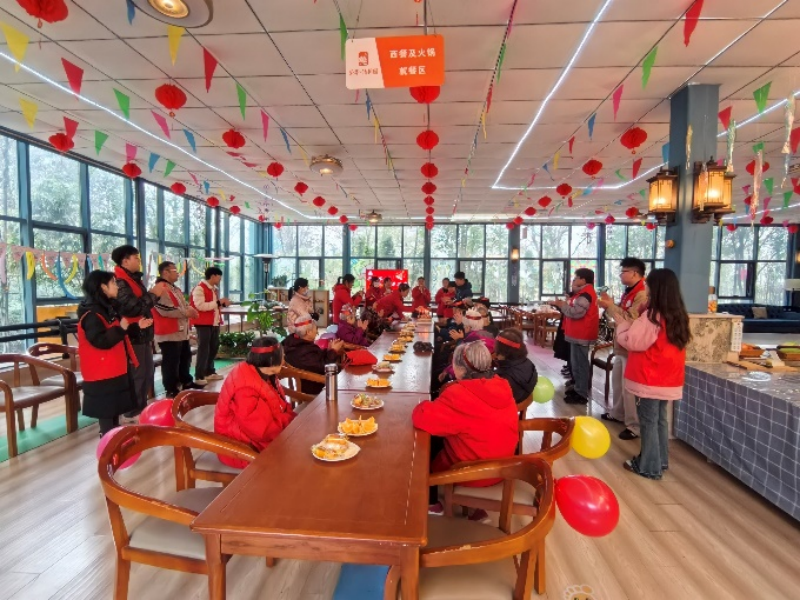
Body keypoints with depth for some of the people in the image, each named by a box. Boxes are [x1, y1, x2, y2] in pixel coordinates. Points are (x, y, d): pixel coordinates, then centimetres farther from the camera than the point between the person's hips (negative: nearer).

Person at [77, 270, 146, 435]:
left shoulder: (108, 308, 12)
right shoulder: (91, 313, -20)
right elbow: (100, 341, -28)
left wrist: (137, 327, 13)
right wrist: (121, 328, -24)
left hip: (115, 368, 10)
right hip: (102, 371, -10)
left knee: (115, 405, 19)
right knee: (106, 408, -1)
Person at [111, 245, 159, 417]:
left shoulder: (134, 279, 16)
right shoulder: (120, 282, -16)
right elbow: (132, 308, -25)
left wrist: (154, 295, 5)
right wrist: (153, 294, -16)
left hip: (142, 333, 10)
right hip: (133, 335, -10)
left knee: (147, 371, 17)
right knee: (136, 374, -1)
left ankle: (141, 406, 29)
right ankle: (133, 411, 11)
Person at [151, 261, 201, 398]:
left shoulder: (175, 289, 18)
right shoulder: (160, 289, -15)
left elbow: (184, 304, 22)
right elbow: (166, 310, -24)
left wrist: (190, 310, -1)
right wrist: (186, 313, -16)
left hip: (182, 331, 10)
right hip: (169, 333, -10)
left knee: (185, 357, 19)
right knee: (171, 361, -3)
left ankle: (186, 381, 32)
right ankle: (171, 389, 5)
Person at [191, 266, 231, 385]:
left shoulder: (214, 289, 15)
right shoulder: (199, 289, -14)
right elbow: (201, 306, -25)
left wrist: (223, 303, 6)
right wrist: (218, 302, -23)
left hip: (215, 323, 9)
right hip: (204, 324, -9)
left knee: (214, 348, 14)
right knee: (203, 349, -5)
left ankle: (210, 372, 27)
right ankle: (199, 376, 3)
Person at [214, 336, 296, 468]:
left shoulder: (263, 375, 0)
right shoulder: (246, 387, -29)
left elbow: (281, 407, 7)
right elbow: (262, 430, -28)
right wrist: (293, 423, -17)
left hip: (262, 432, 9)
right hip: (246, 447, -8)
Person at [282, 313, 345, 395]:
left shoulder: (296, 343, -1)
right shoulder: (305, 351, -32)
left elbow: (318, 358, 6)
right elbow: (324, 368, -28)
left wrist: (329, 350, -4)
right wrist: (333, 351, -18)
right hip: (313, 388, -9)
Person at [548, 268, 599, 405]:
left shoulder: (585, 294, -17)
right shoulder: (584, 293, 18)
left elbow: (576, 312, -26)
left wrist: (561, 305, -14)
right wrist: (563, 304, 8)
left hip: (581, 335, -11)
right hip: (578, 334, 11)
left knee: (579, 364, -6)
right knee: (576, 363, 17)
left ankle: (581, 394, 0)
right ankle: (579, 388, 27)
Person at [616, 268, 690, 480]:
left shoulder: (652, 316, -19)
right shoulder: (678, 316, 6)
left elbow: (630, 341, -14)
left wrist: (623, 322, 0)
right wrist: (635, 323, 9)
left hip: (649, 381, -8)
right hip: (668, 380, 8)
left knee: (648, 422, 4)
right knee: (660, 419, 19)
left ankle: (649, 466, 14)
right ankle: (661, 460, 31)